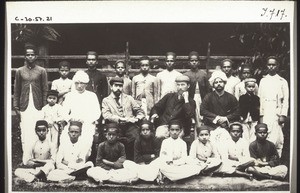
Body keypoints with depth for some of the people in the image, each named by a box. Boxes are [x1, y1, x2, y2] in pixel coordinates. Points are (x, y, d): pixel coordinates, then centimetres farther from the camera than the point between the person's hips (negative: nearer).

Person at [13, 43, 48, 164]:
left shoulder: (41, 71, 6)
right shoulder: (19, 71, 9)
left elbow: (45, 90, 5)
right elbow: (16, 91, 10)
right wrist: (16, 107, 2)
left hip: (37, 107, -1)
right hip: (24, 108, 1)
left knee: (37, 134, -3)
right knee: (25, 135, -1)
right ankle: (26, 161, 6)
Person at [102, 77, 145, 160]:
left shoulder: (129, 98, 21)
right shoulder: (106, 100, 13)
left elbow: (140, 112, 18)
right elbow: (106, 116, -3)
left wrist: (136, 119, -5)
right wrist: (122, 119, -14)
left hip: (130, 126, 2)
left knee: (135, 138, -27)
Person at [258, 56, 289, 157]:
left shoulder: (282, 81, 9)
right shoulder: (263, 81, 14)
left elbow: (286, 100, 4)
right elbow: (260, 99, 9)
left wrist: (283, 115, -6)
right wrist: (261, 115, 1)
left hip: (277, 114, -1)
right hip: (265, 115, 1)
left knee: (277, 139, -6)